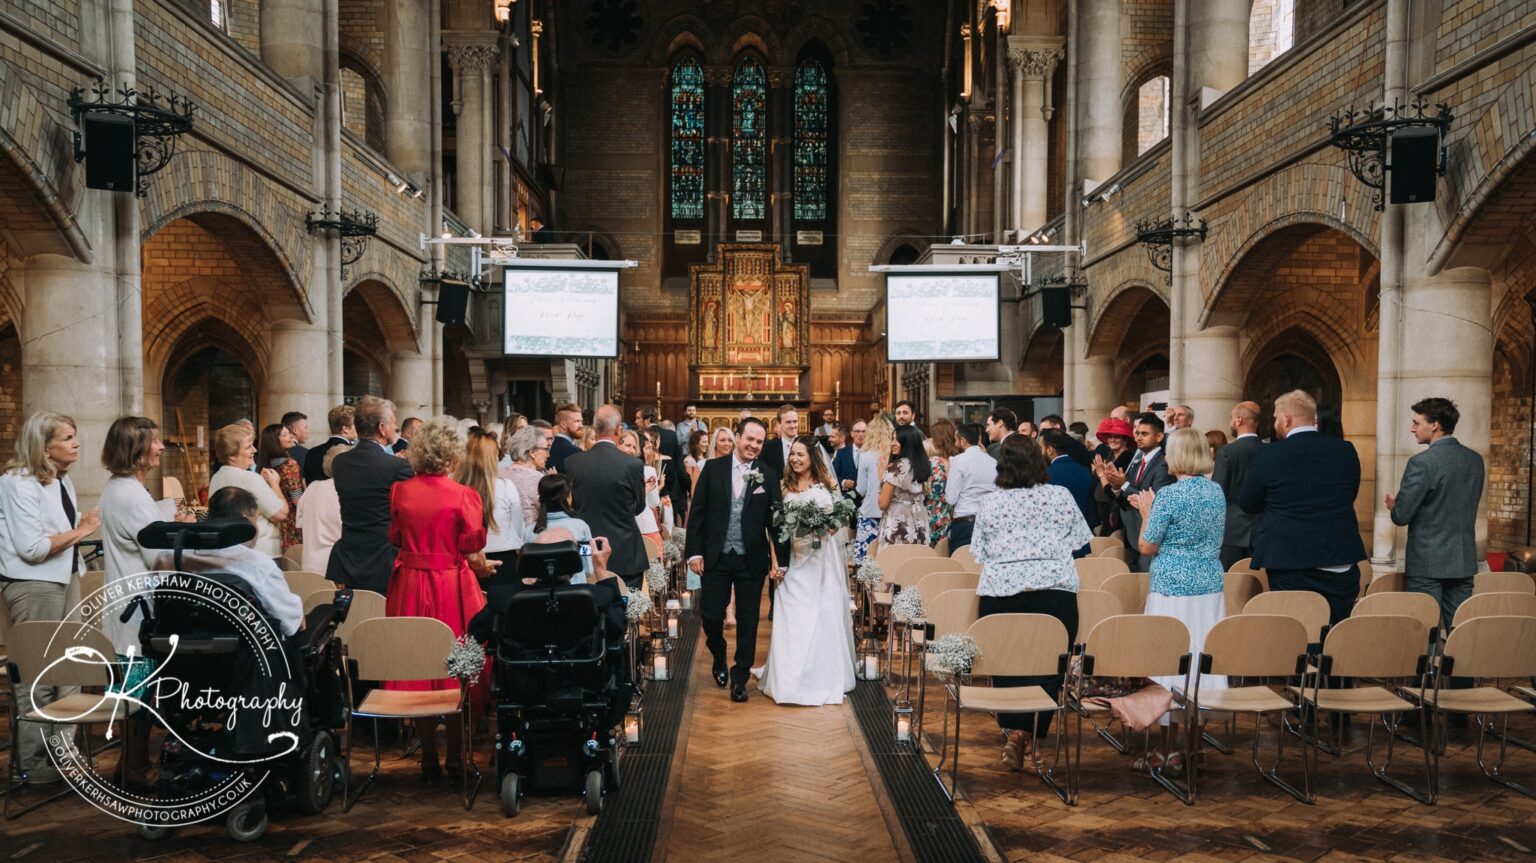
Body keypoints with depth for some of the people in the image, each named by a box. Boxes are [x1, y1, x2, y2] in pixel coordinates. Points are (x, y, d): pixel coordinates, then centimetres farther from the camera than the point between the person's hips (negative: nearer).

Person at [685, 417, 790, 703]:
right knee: (711, 616, 5)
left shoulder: (768, 475, 0)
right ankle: (719, 661, 34)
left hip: (751, 560, 0)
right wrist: (694, 552, -5)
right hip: (716, 557, 0)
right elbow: (697, 512, 1)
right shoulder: (713, 468, 0)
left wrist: (782, 558, -1)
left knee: (748, 622, 6)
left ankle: (740, 678, 20)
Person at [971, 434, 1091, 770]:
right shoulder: (1061, 496, 4)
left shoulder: (989, 503, 5)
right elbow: (1078, 542, 12)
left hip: (1001, 589, 1)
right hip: (1055, 587, -1)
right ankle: (1026, 734, -4)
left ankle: (1013, 731, 10)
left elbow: (980, 554, 10)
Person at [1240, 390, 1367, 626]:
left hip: (1289, 564, -3)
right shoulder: (1346, 451, 1)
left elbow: (1248, 505, 0)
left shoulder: (1269, 455, -9)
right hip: (1342, 567, 4)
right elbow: (1351, 495, 15)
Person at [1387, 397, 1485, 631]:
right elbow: (1465, 507, 17)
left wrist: (1394, 506, 8)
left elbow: (1401, 516, -15)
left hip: (1427, 563, -6)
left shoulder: (1422, 462, -15)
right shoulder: (1475, 460, 7)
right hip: (1464, 562, 7)